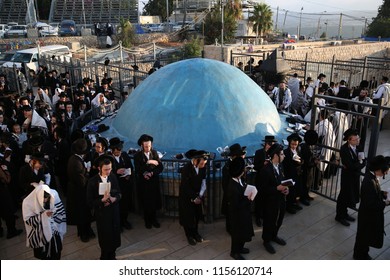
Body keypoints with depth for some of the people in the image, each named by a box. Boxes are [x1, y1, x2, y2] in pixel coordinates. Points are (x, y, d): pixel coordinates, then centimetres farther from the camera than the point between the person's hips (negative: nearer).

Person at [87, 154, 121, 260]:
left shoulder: (113, 177, -7)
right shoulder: (92, 181, -18)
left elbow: (119, 194, 1)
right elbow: (90, 202, -15)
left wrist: (114, 199, -20)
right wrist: (102, 200, -29)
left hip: (114, 212, 3)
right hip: (101, 213, -3)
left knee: (114, 236, 16)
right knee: (104, 237, 14)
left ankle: (111, 255, 42)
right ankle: (105, 257, 40)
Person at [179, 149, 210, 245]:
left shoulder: (202, 167, -13)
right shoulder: (186, 169, -27)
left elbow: (203, 182, -6)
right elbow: (185, 186, -21)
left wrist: (200, 196, -15)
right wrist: (194, 198, -17)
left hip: (197, 195, 4)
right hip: (187, 196, -4)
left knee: (197, 214, 15)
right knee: (188, 215, 9)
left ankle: (195, 232, 38)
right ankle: (189, 235, 30)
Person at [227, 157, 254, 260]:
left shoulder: (239, 180, -8)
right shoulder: (233, 187, -35)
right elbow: (236, 206, -28)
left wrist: (248, 196, -8)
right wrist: (248, 199, -20)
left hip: (243, 212, 8)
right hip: (237, 214, -8)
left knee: (244, 231, 26)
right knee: (238, 232, 13)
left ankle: (239, 248, 48)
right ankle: (234, 252, 37)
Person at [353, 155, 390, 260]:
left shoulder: (373, 177, -5)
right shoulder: (369, 182, -34)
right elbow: (370, 204, -31)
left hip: (371, 214, 9)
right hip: (368, 215, -9)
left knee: (368, 235, 25)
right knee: (364, 235, 14)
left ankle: (363, 253, 45)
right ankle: (359, 255, 35)